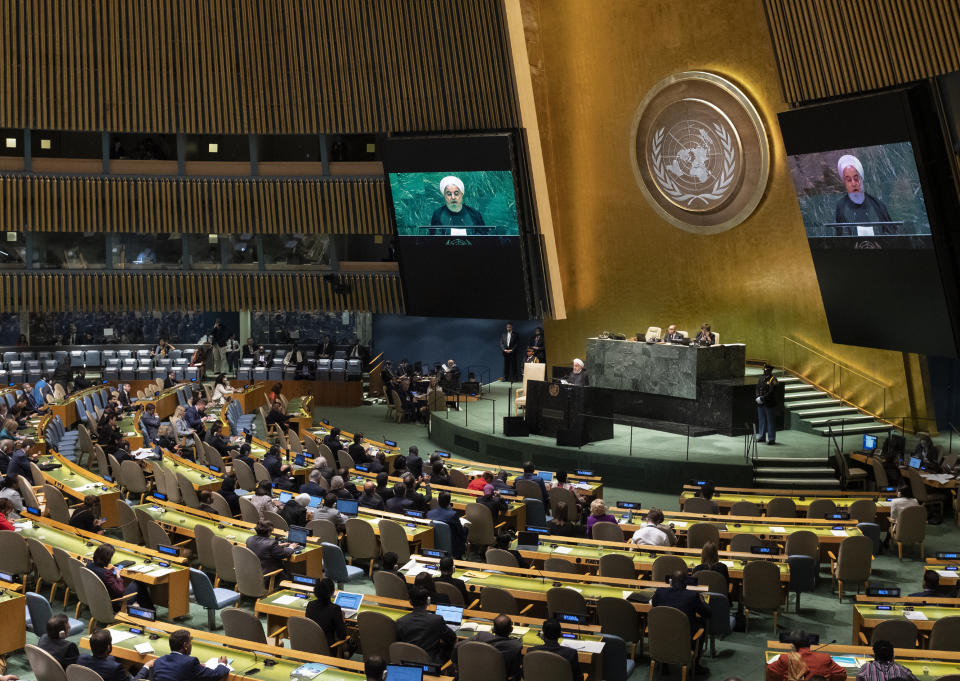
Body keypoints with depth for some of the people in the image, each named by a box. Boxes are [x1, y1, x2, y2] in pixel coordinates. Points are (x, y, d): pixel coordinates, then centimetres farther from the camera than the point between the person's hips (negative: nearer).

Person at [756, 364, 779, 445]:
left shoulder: (773, 379, -10)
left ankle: (771, 439, 6)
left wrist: (762, 398, -18)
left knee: (770, 421, 0)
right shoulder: (761, 377, 10)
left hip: (769, 404, -7)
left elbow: (771, 393, -17)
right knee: (761, 420, 15)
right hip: (760, 404, 7)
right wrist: (758, 397, -5)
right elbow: (758, 388, 11)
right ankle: (762, 437, 27)